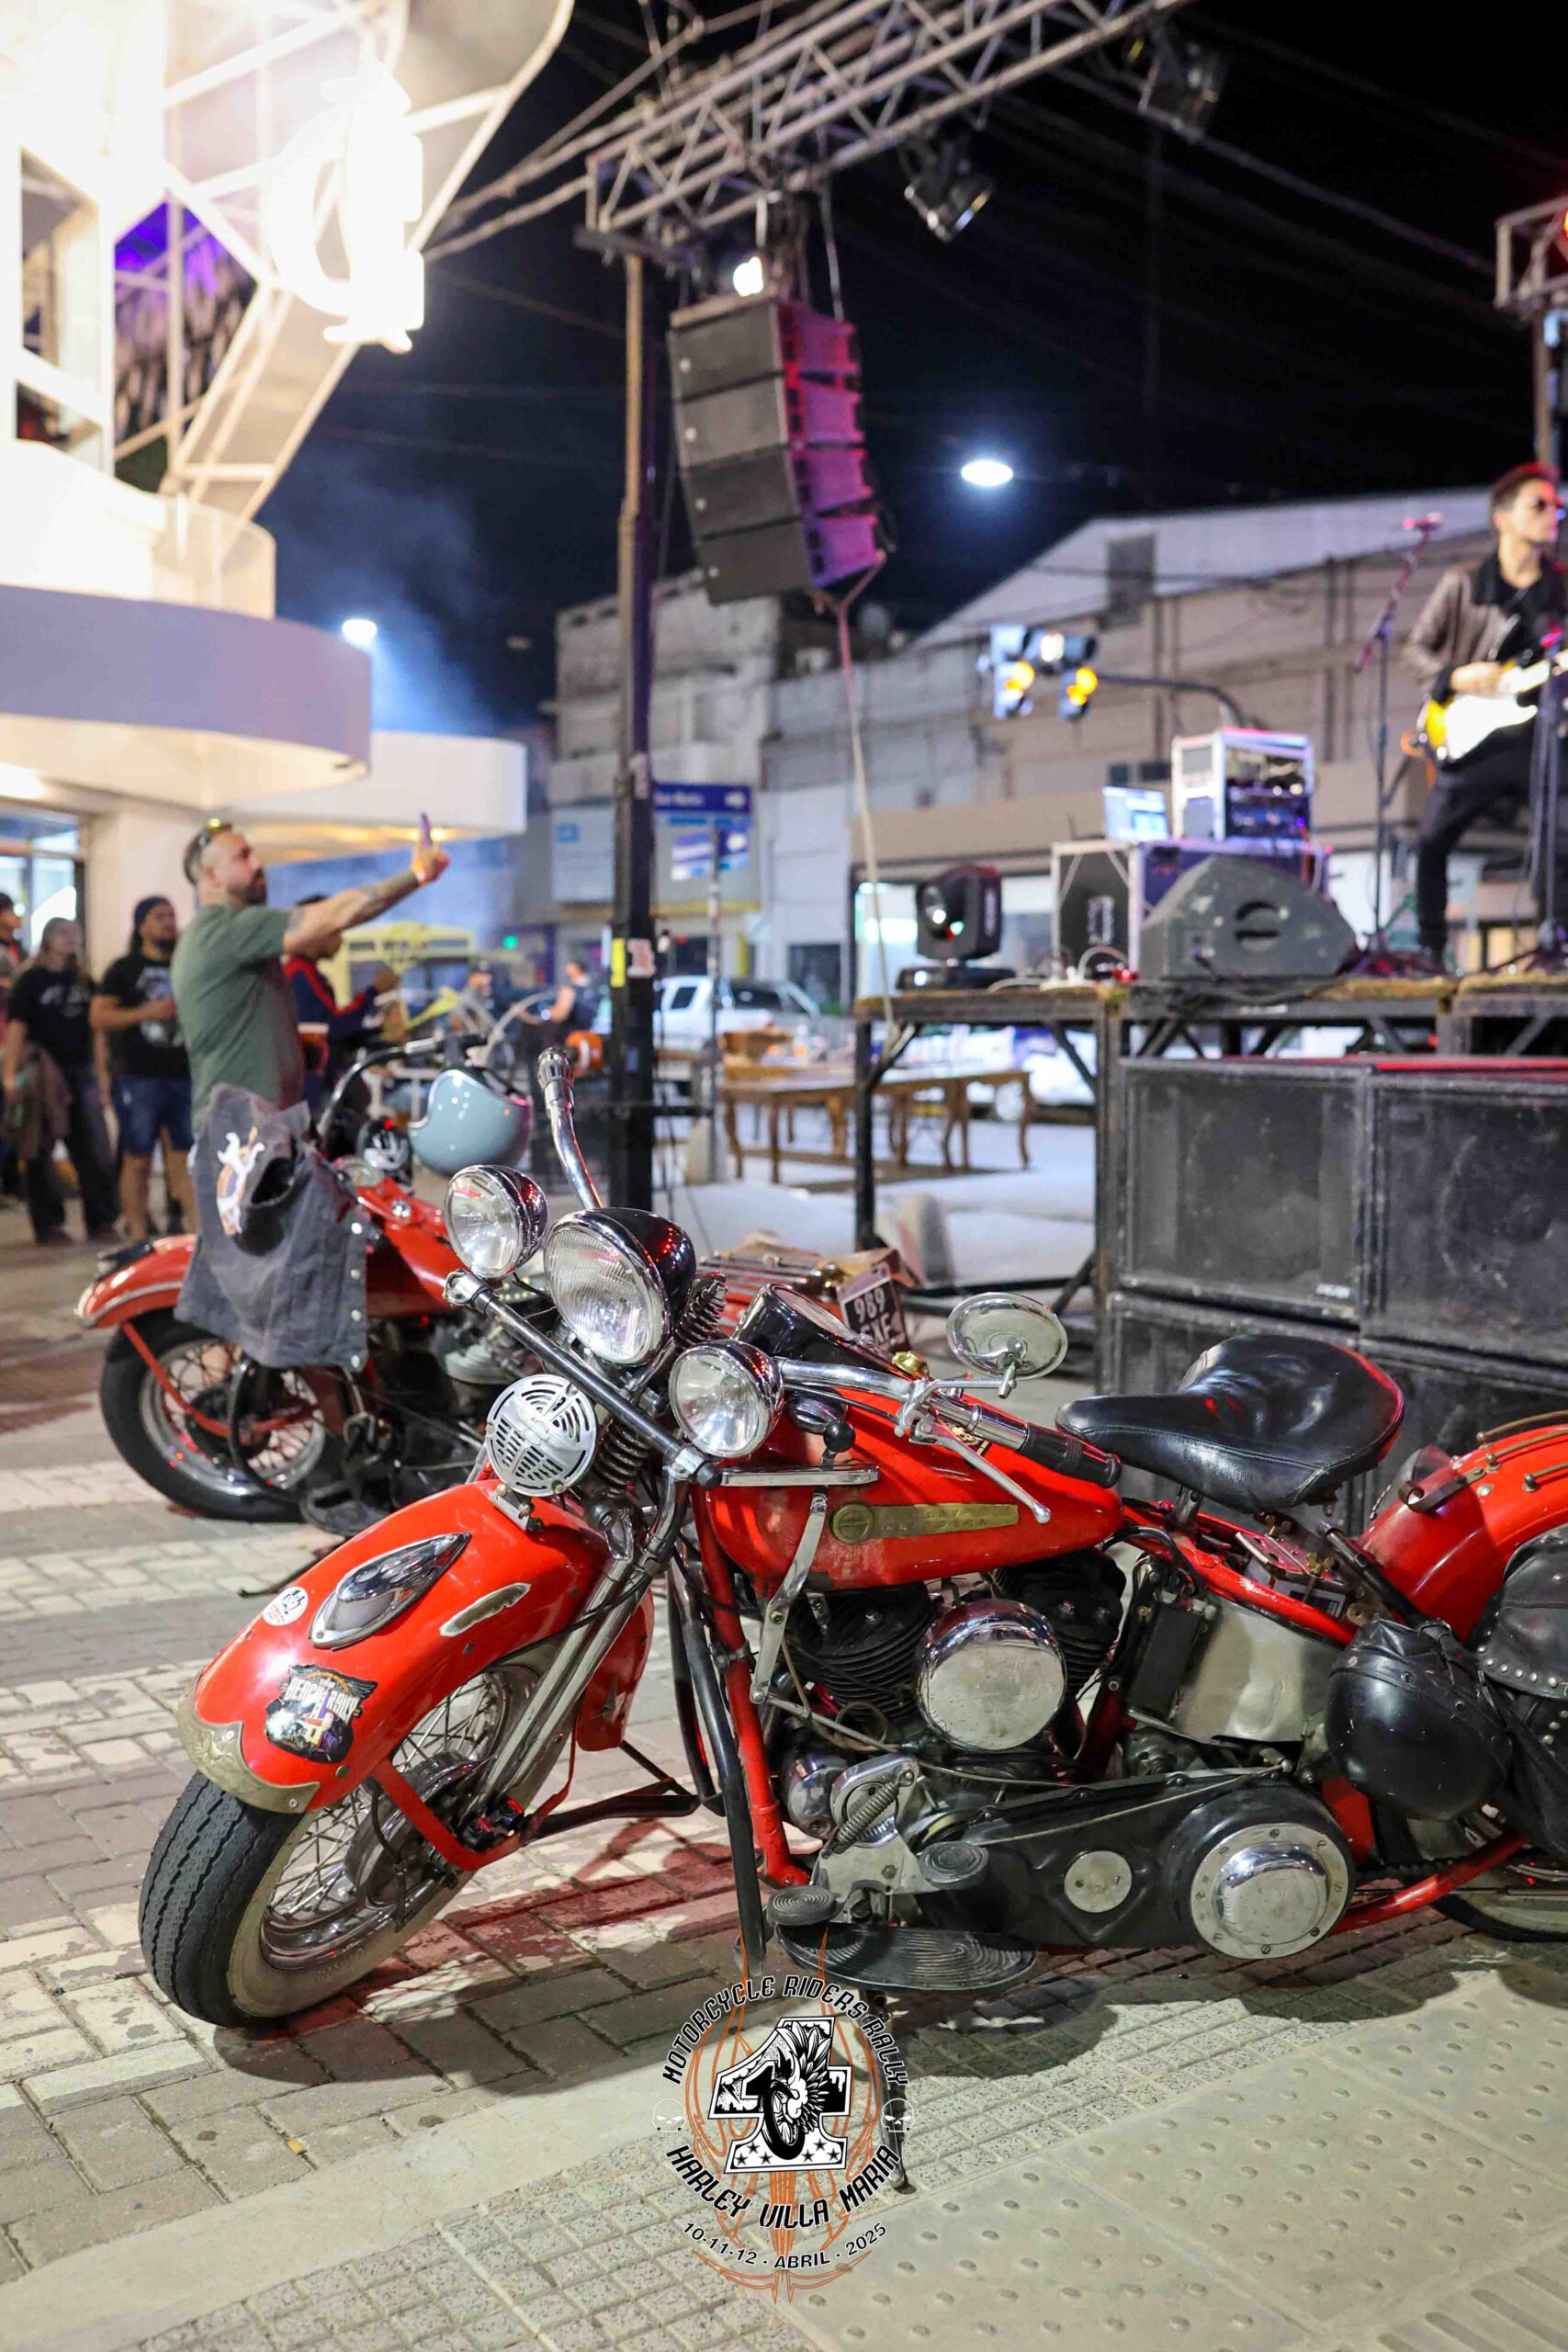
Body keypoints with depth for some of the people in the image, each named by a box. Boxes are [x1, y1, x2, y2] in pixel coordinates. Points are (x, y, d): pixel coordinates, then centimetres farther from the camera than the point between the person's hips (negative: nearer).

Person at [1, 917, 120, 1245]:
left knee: (95, 1150, 1)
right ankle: (48, 1225, 11)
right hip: (44, 1078, -4)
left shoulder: (83, 982, 13)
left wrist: (101, 1071, 9)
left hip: (81, 1071, 4)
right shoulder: (30, 981, -1)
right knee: (40, 1152, 3)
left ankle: (102, 1222, 6)